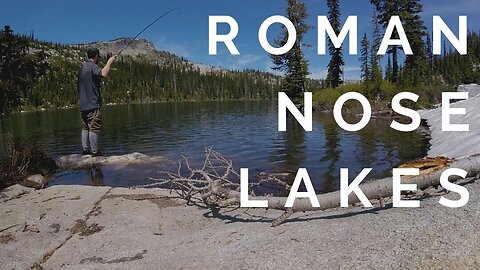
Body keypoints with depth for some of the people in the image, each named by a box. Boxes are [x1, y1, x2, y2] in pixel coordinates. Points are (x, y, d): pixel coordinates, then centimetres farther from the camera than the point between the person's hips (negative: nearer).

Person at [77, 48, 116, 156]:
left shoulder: (81, 68, 18)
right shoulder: (93, 66, -9)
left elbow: (78, 87, 22)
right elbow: (104, 74, -31)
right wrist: (109, 62, -17)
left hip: (83, 105, 9)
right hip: (93, 104, -9)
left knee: (85, 127, 13)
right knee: (94, 128, -6)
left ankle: (85, 149, 15)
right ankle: (94, 151, -4)